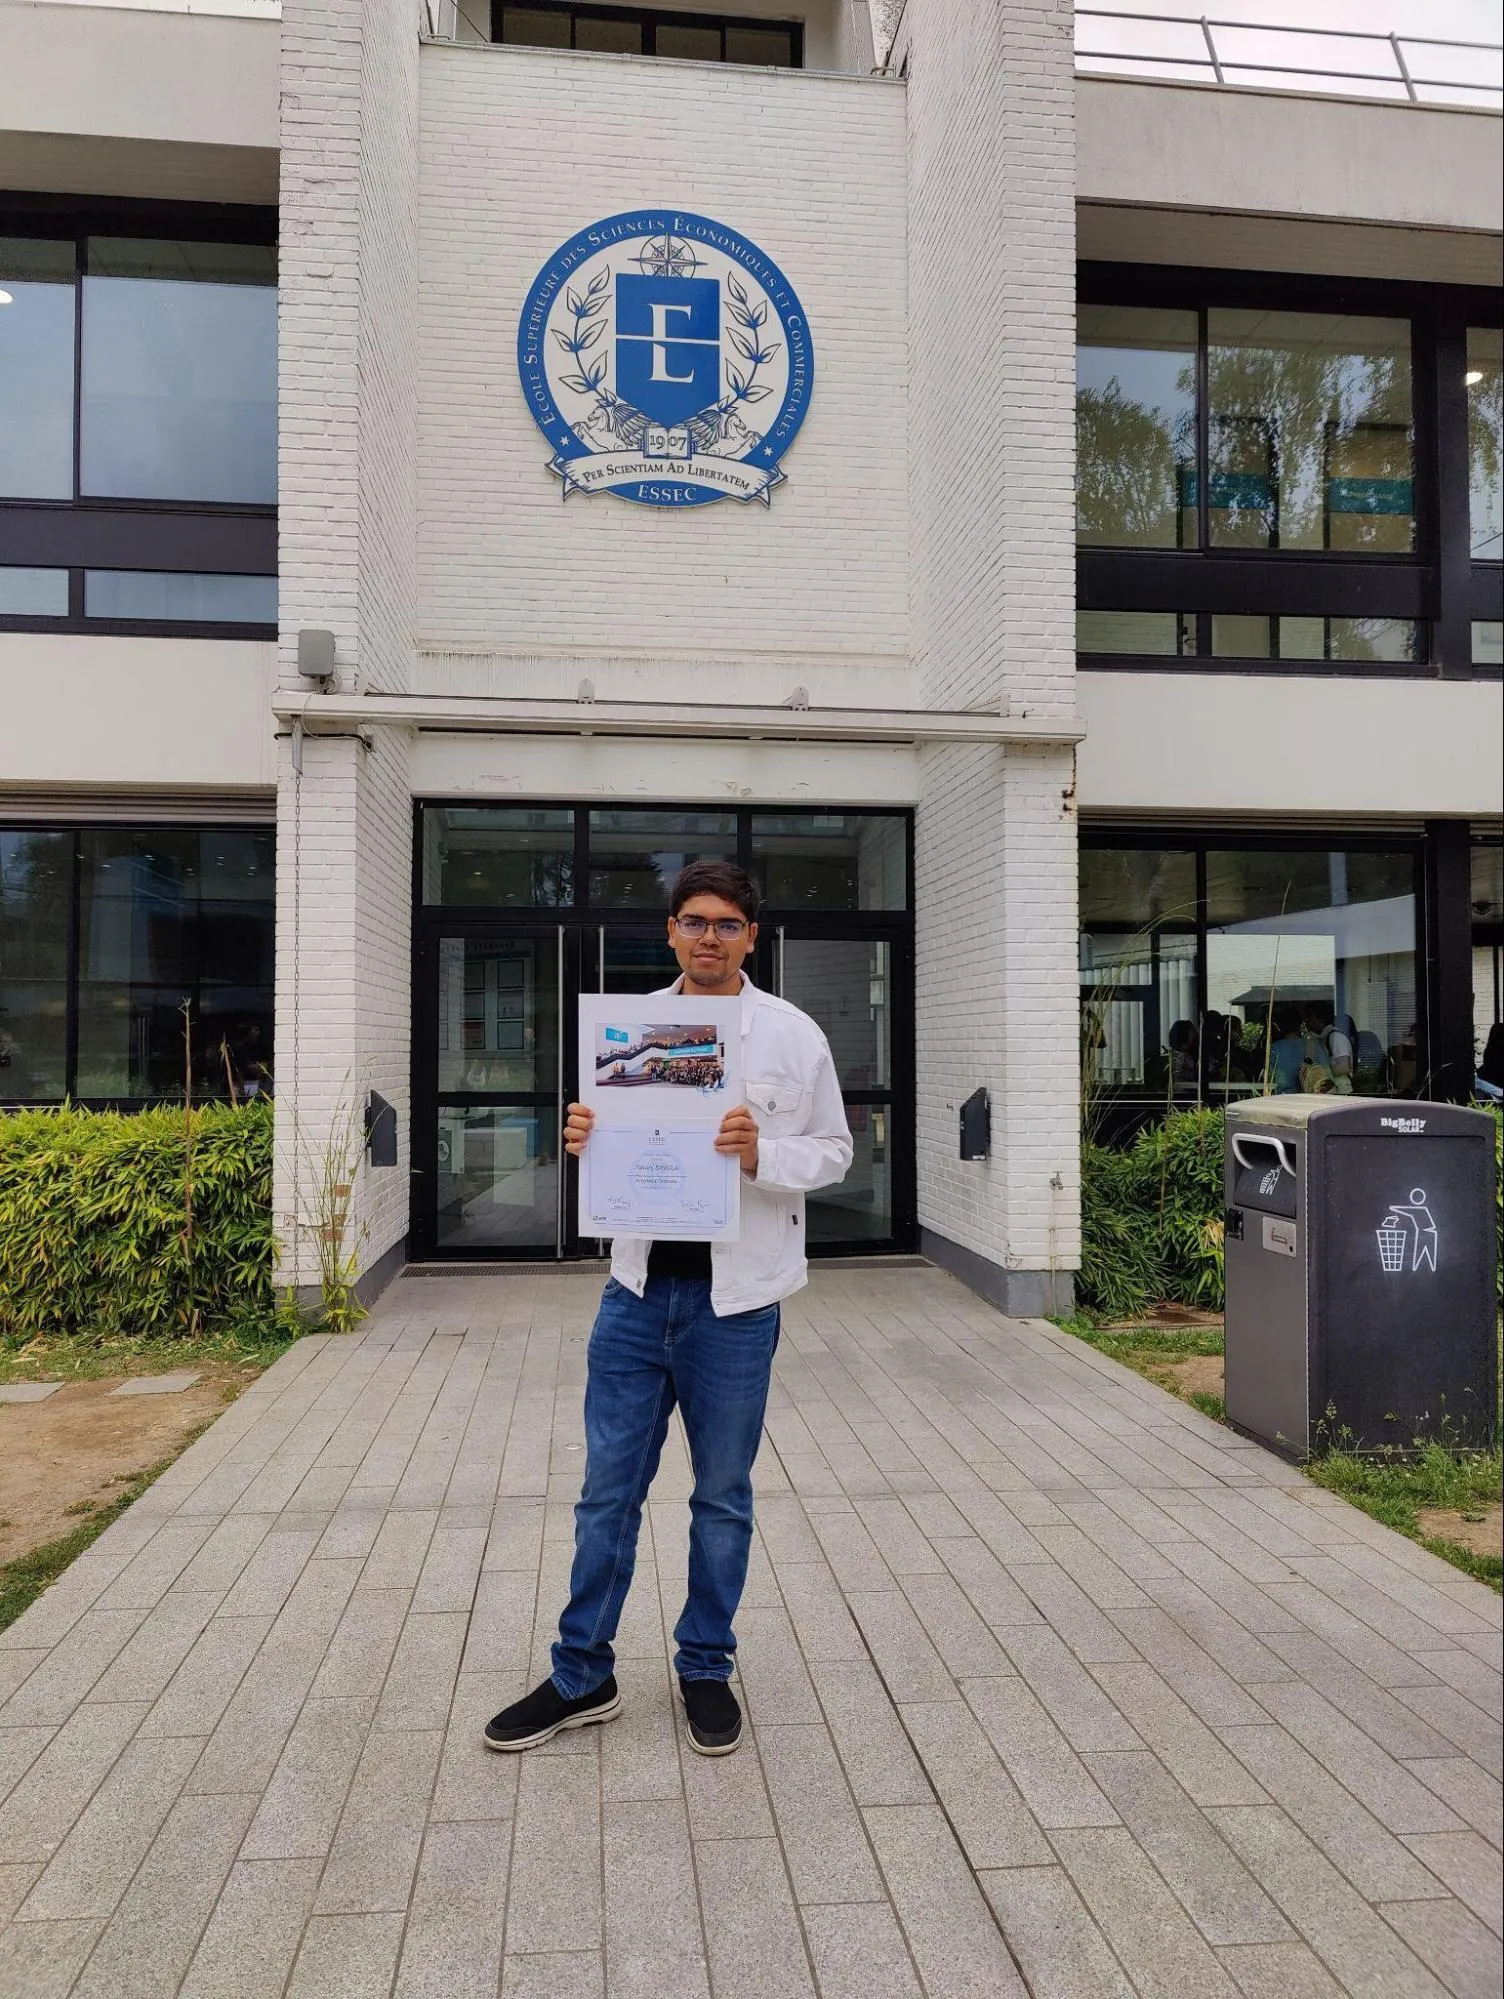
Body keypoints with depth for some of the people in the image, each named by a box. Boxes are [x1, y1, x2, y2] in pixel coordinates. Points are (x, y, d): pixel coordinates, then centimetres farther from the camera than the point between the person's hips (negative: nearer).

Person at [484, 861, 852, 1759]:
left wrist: (764, 1156, -20)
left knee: (723, 1496, 13)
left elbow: (833, 1152, -1)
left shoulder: (793, 1034, -4)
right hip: (638, 1288, 3)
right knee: (608, 1490, 11)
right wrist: (585, 1140, -9)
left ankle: (707, 1669, 33)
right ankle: (583, 1676, 28)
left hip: (735, 1299, -2)